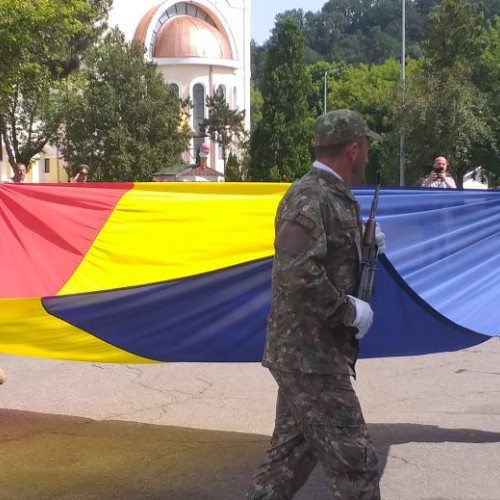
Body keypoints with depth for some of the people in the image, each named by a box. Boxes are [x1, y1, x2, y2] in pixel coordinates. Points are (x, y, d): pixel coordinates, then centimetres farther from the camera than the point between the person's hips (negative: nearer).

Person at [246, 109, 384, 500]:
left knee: (292, 454, 18)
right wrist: (351, 311, -19)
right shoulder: (311, 198, -18)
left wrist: (365, 246, 10)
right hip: (311, 355, -10)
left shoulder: (335, 197, 12)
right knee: (354, 462, -3)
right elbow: (298, 275, -29)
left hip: (305, 352, 10)